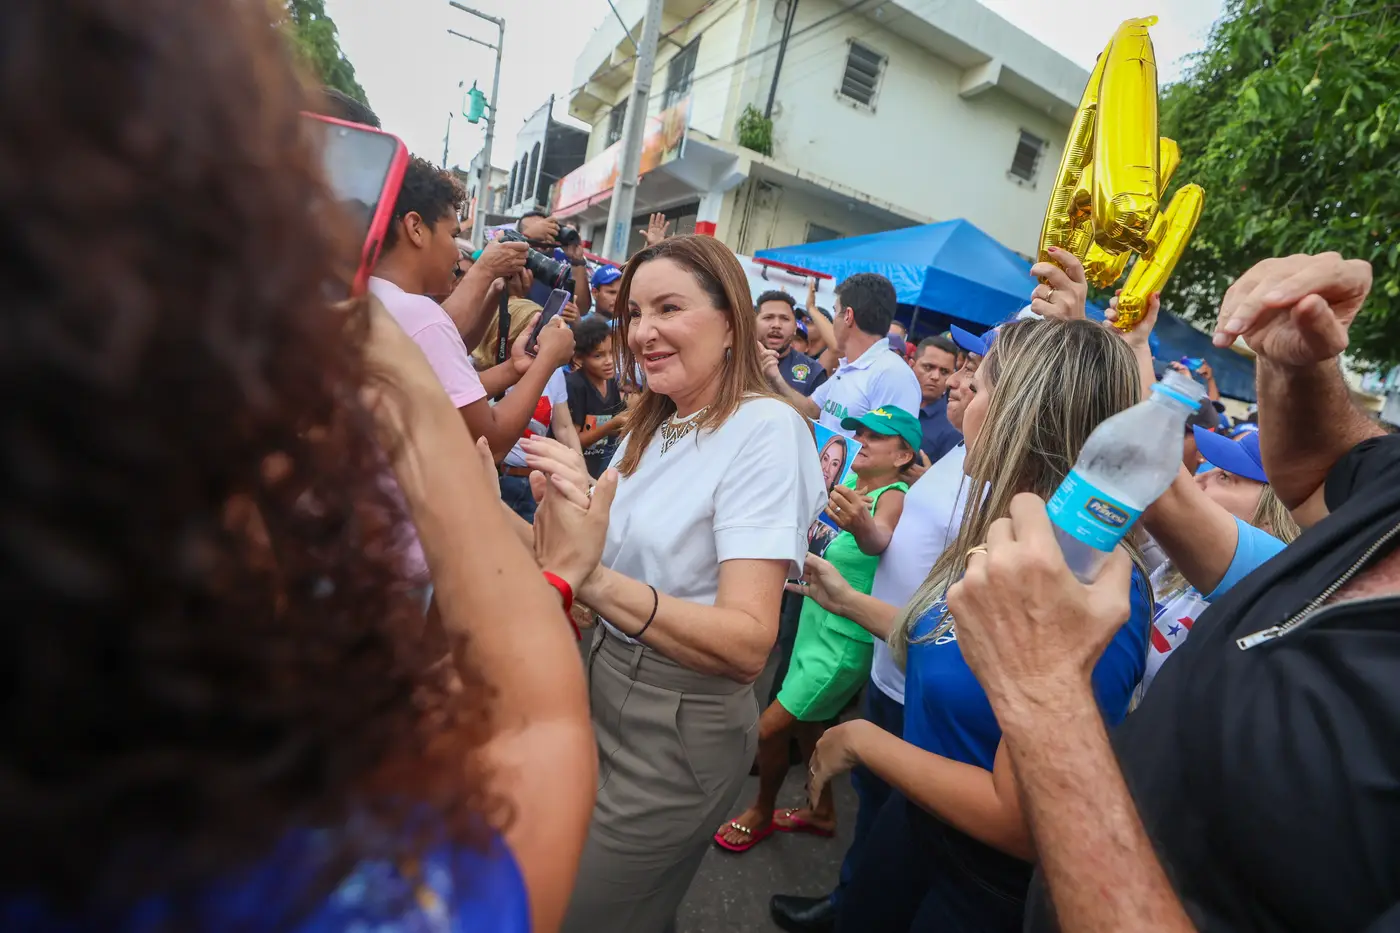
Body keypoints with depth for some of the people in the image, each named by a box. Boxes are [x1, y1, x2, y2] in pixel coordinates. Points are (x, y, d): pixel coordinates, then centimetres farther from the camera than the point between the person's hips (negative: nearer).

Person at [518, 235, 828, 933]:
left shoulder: (766, 430, -21)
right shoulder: (652, 424, 4)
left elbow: (748, 645, -29)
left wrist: (595, 580, -42)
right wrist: (555, 538, -19)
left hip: (681, 727, -7)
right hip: (605, 681, 8)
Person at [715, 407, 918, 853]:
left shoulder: (894, 496, -22)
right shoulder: (852, 484, 0)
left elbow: (880, 541, -46)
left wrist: (862, 525, -67)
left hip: (846, 640, -8)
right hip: (818, 622, 8)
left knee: (770, 728, 0)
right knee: (804, 719, 21)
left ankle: (762, 812, 29)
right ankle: (822, 811, 45)